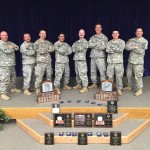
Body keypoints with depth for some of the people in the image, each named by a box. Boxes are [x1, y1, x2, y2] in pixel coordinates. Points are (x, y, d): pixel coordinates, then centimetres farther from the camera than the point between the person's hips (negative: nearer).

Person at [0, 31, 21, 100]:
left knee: (13, 77, 20)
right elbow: (7, 51, -20)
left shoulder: (10, 43, 15)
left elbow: (17, 47, 9)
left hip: (12, 64, 8)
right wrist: (12, 49, -1)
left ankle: (13, 88, 39)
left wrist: (11, 47, -5)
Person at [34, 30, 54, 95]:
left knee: (49, 75, 11)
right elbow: (40, 51, -12)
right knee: (39, 76, -6)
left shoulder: (48, 42, 15)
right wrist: (47, 49, -2)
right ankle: (37, 89, 3)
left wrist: (44, 49, -7)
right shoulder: (37, 43, 0)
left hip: (48, 61, 5)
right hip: (40, 61, -5)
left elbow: (52, 49, 0)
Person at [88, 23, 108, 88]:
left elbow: (103, 47, -14)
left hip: (100, 57, -5)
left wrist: (94, 45, -7)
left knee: (102, 71, -7)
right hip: (93, 57, 6)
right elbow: (89, 45, -1)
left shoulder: (104, 37, -1)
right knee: (93, 71, 11)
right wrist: (97, 43, -12)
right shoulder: (92, 37, 15)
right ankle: (94, 84, 23)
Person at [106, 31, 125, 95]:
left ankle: (119, 89, 10)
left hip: (119, 62, -2)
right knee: (110, 76, 4)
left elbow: (121, 49, -13)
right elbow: (107, 50, -7)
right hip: (110, 62, 2)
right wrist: (117, 50, -11)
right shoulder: (109, 42, 11)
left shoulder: (122, 42, 6)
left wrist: (112, 47, -6)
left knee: (119, 76, -1)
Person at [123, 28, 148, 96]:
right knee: (128, 74, 16)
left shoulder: (144, 41, -6)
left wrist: (131, 48, -8)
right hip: (130, 60, 6)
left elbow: (141, 51, -15)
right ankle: (129, 86, 34)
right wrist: (134, 47, -14)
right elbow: (127, 47, -6)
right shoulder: (132, 40, 7)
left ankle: (139, 90, 6)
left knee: (138, 76, -6)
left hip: (138, 62, -5)